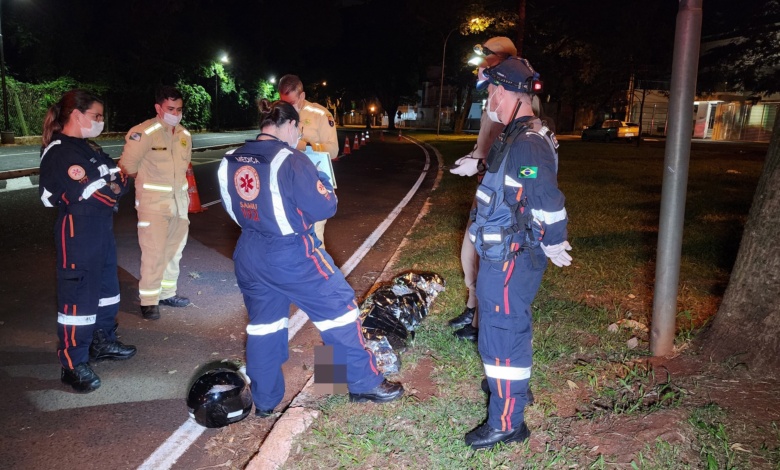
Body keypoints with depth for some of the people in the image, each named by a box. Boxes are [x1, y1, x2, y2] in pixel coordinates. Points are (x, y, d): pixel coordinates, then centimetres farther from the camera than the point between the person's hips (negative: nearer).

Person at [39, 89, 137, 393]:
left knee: (106, 286, 19)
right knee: (78, 294, -5)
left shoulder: (89, 147, 16)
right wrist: (112, 188, -6)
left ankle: (103, 342, 35)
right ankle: (73, 365, 3)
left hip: (101, 227, 10)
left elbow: (117, 176, 12)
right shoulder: (57, 152, -14)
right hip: (77, 232, -10)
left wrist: (116, 185, -9)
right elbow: (83, 192, -22)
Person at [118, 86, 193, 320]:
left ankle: (167, 293, 28)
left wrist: (184, 190, 13)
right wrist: (147, 182, 3)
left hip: (179, 201, 7)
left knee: (174, 250, 14)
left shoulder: (184, 135, 6)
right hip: (153, 203, -7)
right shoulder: (144, 133, -15)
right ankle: (148, 300, 5)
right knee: (154, 252, -8)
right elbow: (128, 165, -9)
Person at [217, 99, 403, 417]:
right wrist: (323, 184, 4)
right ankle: (364, 384, 19)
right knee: (339, 307, 9)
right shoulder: (290, 160, -18)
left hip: (248, 256, 7)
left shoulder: (230, 162, 2)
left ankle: (264, 401, 30)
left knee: (262, 322, 19)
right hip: (291, 256, -6)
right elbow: (324, 207, -16)